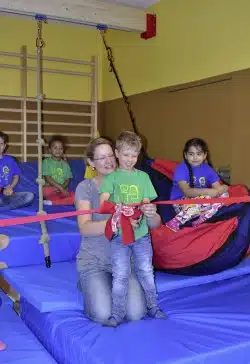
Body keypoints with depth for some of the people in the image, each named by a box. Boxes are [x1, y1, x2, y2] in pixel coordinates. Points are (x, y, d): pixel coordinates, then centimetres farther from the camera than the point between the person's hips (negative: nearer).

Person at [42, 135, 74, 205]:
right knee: (45, 190, -39)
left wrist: (62, 187, -16)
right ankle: (63, 200, -15)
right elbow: (47, 178, -8)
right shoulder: (46, 162, 3)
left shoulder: (65, 164, 14)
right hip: (50, 190, -4)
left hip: (63, 191, 4)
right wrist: (60, 187, -17)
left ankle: (52, 202, -19)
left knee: (75, 196, -26)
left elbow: (67, 180, 6)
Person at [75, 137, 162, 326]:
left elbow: (155, 224, -6)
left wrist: (151, 215, -31)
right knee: (103, 315, -19)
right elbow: (85, 228, -21)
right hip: (94, 261, -2)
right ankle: (90, 285, 13)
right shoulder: (85, 187, -8)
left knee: (136, 313, -16)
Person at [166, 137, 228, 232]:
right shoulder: (181, 169, -14)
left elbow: (218, 187, -5)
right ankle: (177, 222, -26)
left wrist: (222, 188, -29)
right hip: (181, 202, -6)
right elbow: (187, 192, -25)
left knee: (224, 194, -13)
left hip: (200, 202, 6)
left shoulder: (207, 169, 1)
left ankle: (200, 220, -24)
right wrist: (208, 191, -35)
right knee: (206, 198, -32)